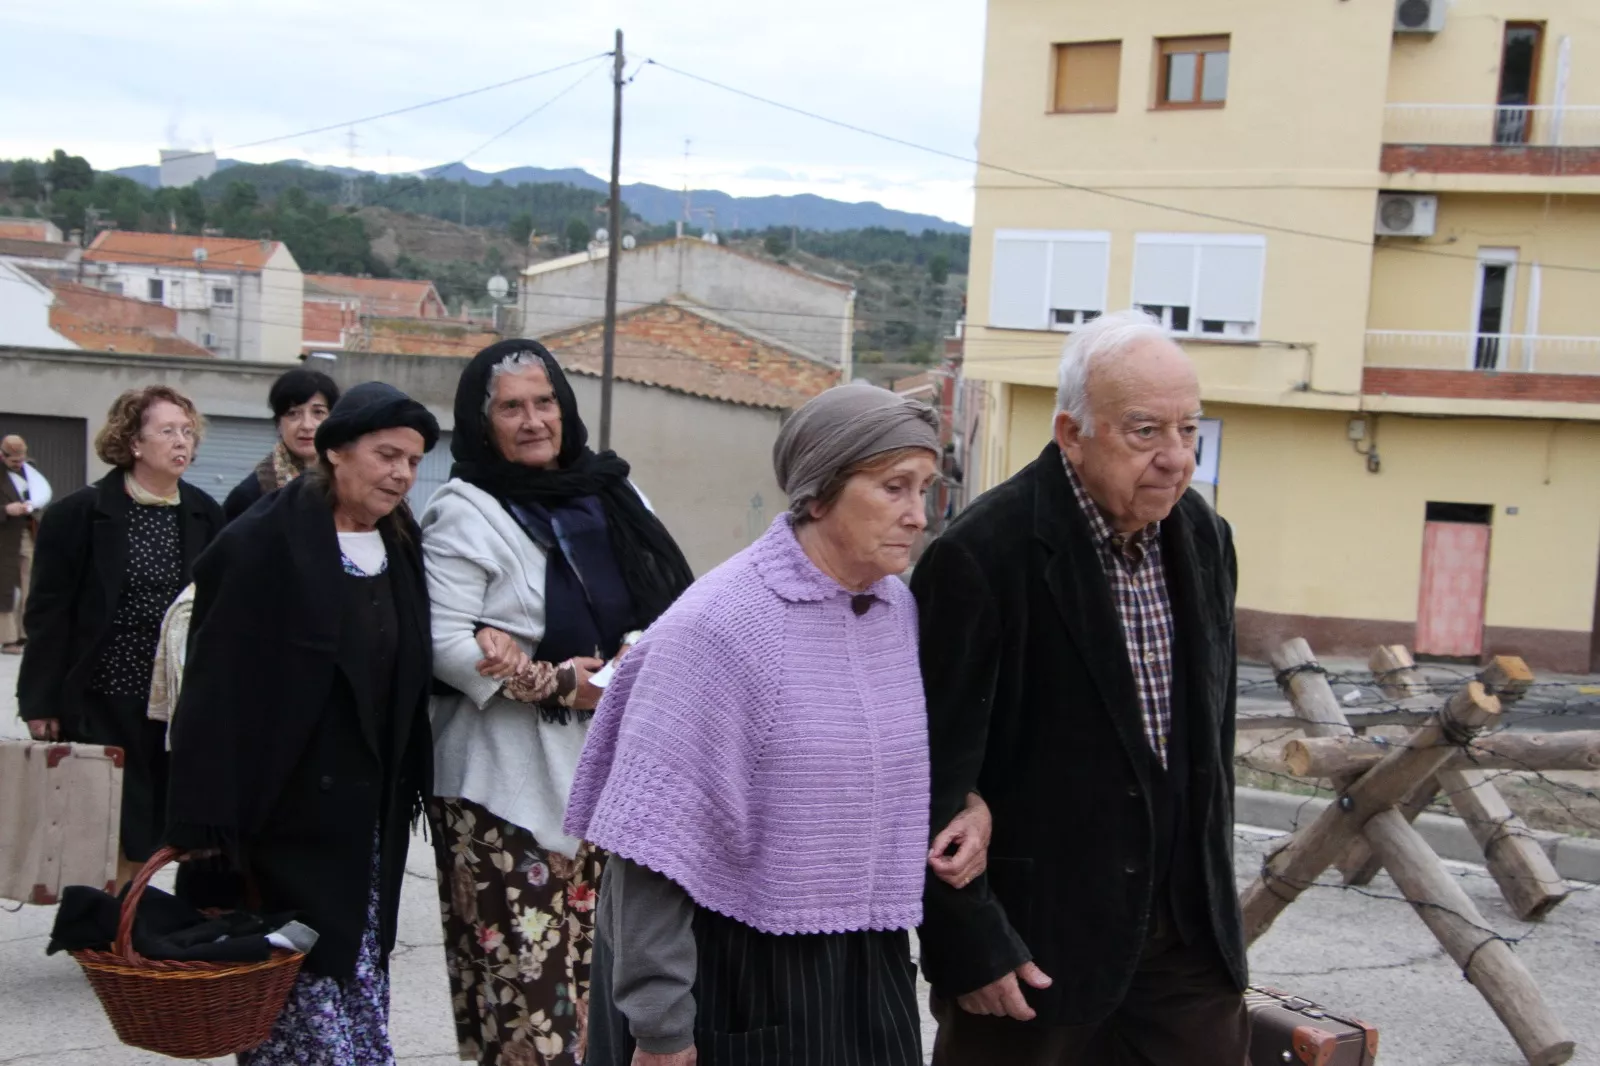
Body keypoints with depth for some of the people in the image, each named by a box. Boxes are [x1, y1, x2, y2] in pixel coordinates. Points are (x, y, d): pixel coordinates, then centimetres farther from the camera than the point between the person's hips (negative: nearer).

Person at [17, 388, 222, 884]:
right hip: (101, 701, -3)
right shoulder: (79, 513, -6)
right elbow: (48, 613, -6)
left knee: (148, 830, 9)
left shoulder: (205, 515, 6)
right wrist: (41, 703, -9)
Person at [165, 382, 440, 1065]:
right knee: (310, 999, -4)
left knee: (361, 991, 11)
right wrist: (206, 828, -20)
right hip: (286, 824, -7)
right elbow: (215, 692, -16)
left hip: (372, 824, 7)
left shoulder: (401, 547, 10)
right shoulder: (261, 546, -11)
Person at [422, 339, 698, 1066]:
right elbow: (444, 642, -12)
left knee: (587, 959, 11)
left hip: (605, 764, 5)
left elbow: (666, 601, 9)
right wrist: (560, 683, -20)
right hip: (507, 776, -5)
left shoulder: (608, 493, 11)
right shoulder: (464, 513, -6)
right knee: (524, 966, -6)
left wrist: (633, 659, -11)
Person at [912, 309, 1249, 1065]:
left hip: (1185, 927, 6)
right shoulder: (983, 557, -19)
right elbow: (938, 772, -16)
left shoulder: (1204, 537, 3)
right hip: (1035, 933, -6)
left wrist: (1215, 884, 15)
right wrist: (969, 946, -14)